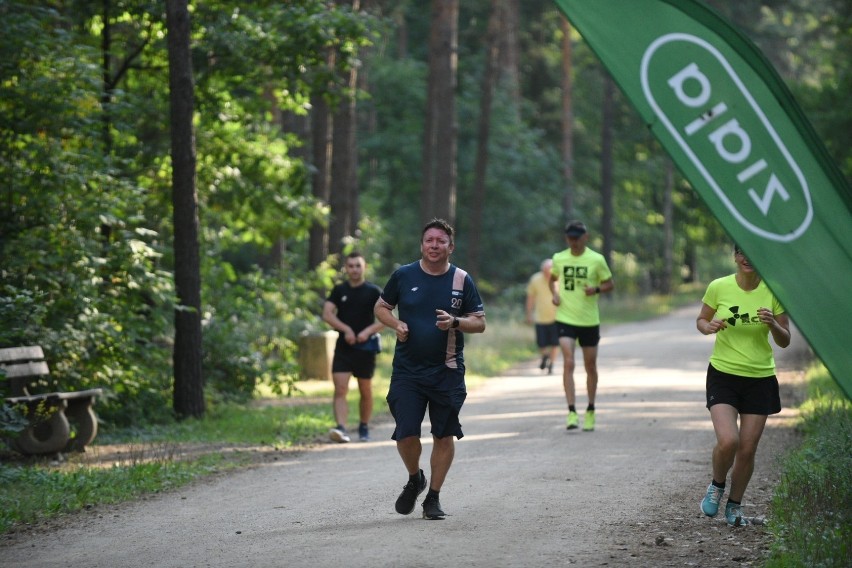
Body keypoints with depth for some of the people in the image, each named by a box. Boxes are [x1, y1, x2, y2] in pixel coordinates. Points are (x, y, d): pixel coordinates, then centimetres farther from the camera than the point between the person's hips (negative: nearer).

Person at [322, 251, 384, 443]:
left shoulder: (373, 291, 0)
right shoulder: (339, 290, 7)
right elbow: (327, 314, -2)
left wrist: (368, 331, -20)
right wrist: (345, 329, -16)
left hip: (365, 347, -1)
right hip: (343, 346, 1)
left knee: (365, 390, 9)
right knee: (340, 389, -13)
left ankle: (364, 428, 25)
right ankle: (341, 428, -22)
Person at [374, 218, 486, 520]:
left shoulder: (462, 280, 1)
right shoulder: (403, 275, 1)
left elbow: (480, 322, 4)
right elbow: (381, 307, 13)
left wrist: (455, 322, -16)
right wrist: (396, 324, -7)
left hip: (447, 371, 0)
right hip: (407, 370, 0)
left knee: (444, 436, 3)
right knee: (406, 434, -7)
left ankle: (434, 497, 17)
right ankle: (414, 479, 23)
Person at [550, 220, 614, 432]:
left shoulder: (596, 260, -5)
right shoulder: (559, 259, 2)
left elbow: (610, 284, 3)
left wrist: (596, 289, -17)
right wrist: (555, 294, 1)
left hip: (589, 321, 0)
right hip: (565, 319, 0)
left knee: (590, 366, 10)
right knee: (568, 363, -15)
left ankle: (590, 410, 27)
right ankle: (571, 411, -15)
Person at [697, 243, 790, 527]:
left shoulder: (774, 291, -4)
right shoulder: (719, 287, -6)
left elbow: (784, 341, 2)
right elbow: (701, 320, 10)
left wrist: (773, 324, -19)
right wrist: (709, 326, -13)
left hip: (760, 378, 1)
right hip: (723, 374, -1)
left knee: (748, 449, 3)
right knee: (728, 441, -19)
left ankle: (735, 505, 26)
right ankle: (717, 485, 13)